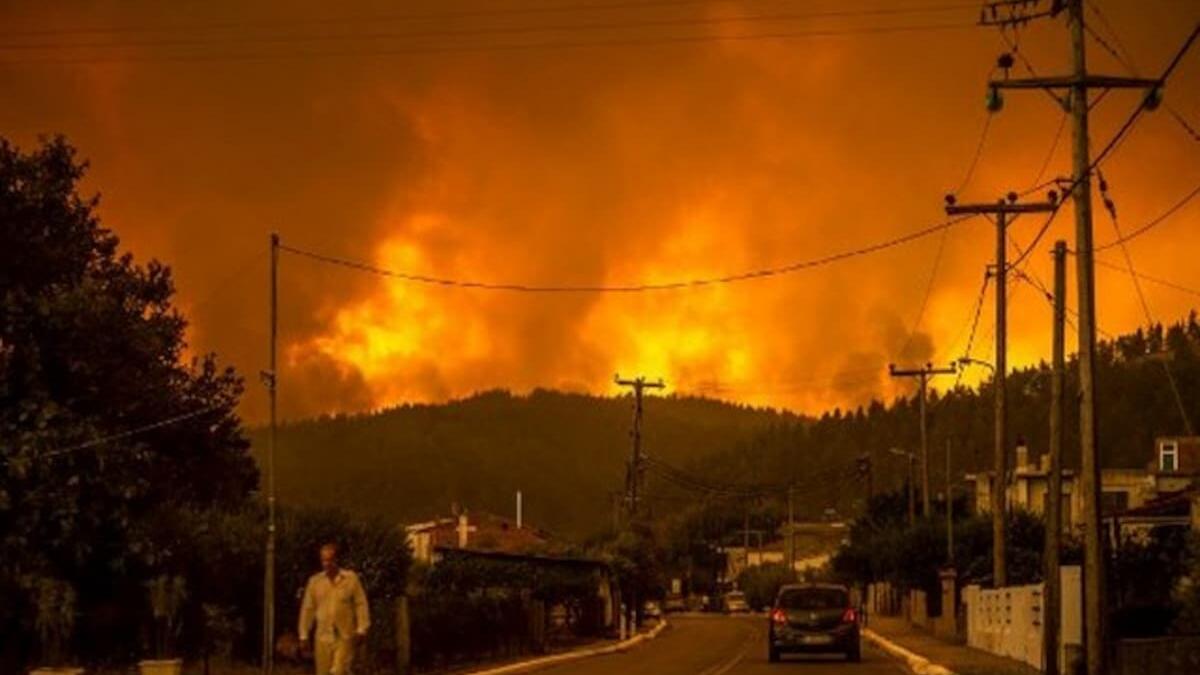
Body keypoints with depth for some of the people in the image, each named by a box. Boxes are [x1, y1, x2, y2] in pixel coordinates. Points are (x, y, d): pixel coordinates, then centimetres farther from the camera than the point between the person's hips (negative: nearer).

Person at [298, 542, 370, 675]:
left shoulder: (351, 578, 0)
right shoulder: (314, 581, 7)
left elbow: (361, 604, 0)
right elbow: (307, 609, 10)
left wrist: (361, 630, -7)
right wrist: (304, 636, 9)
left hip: (345, 637, -3)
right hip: (323, 637, 3)